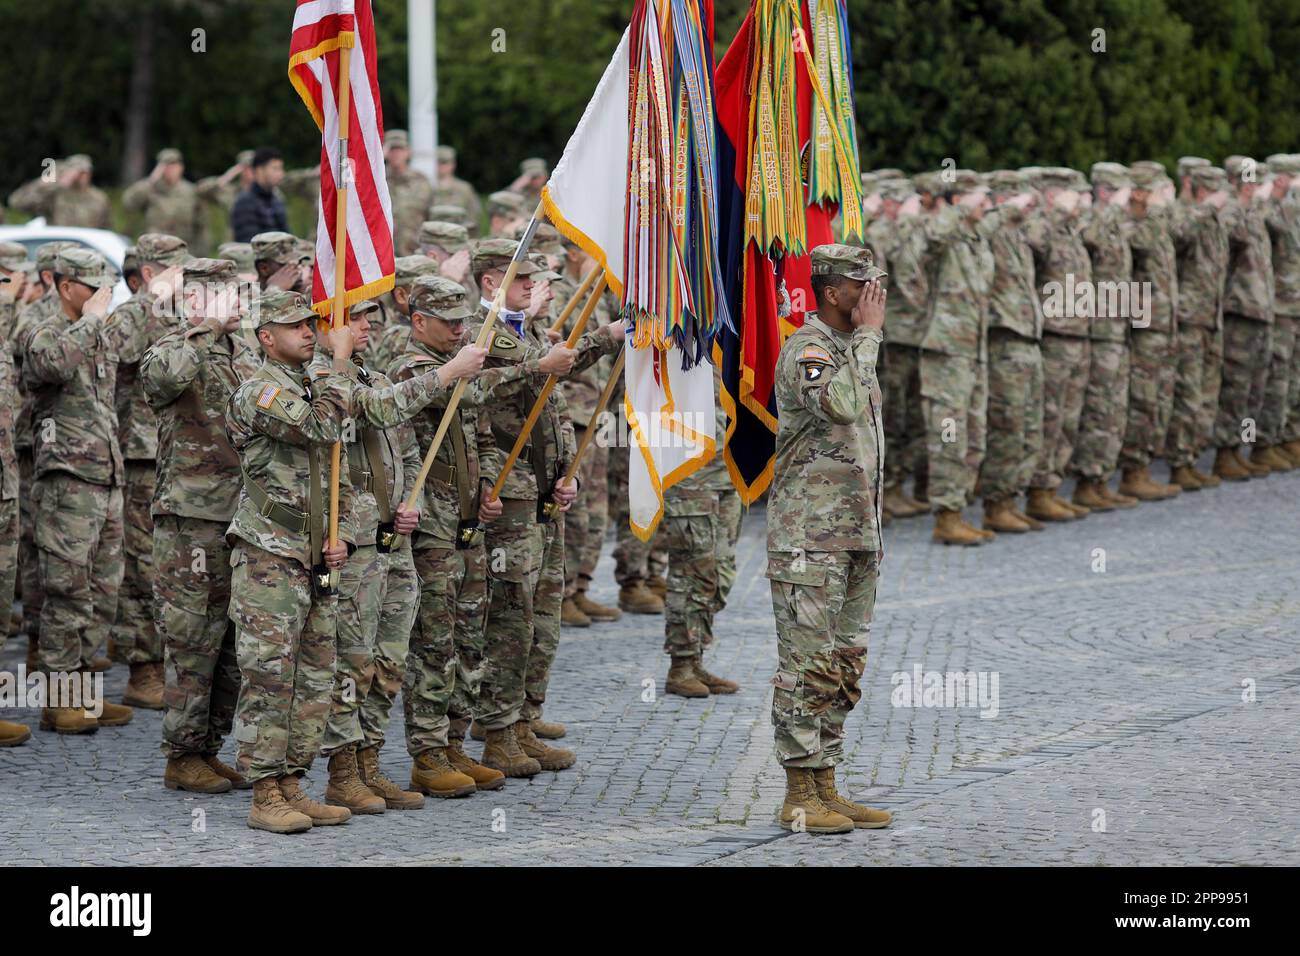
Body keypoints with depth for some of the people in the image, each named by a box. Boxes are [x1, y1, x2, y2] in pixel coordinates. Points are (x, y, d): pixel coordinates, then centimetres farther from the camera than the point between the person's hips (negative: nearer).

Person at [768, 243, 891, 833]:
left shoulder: (851, 351, 17)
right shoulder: (804, 348, -12)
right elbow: (839, 406, -32)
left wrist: (873, 533, 22)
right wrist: (868, 334, -20)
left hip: (856, 536, 9)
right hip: (809, 538, -9)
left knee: (843, 668, 10)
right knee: (808, 667, -7)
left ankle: (826, 789, 15)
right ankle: (799, 799, -4)